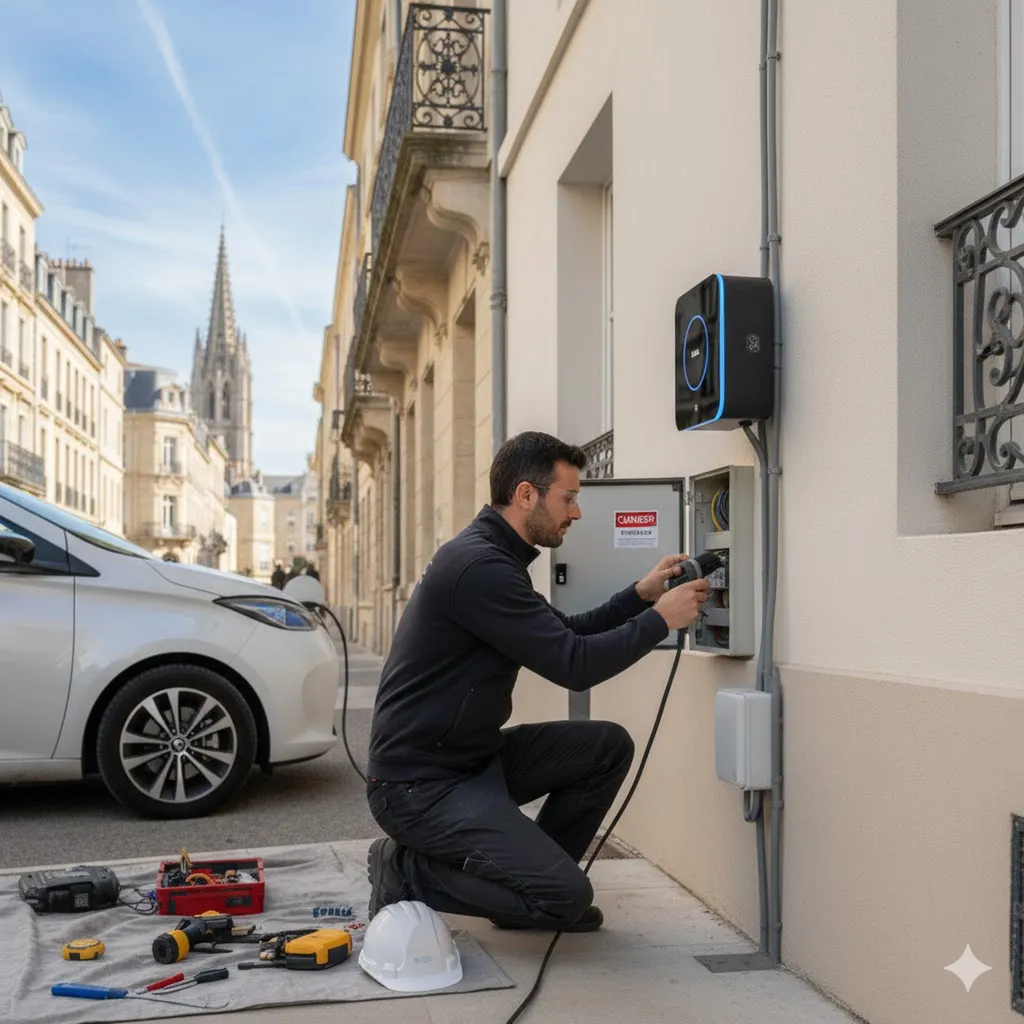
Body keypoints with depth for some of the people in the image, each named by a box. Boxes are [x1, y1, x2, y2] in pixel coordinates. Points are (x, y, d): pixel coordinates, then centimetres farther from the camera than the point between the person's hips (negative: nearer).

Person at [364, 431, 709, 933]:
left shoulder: (494, 557, 10)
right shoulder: (478, 565, -23)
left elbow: (565, 636, 19)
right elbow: (573, 666, -24)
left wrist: (639, 595, 8)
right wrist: (659, 619, -12)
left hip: (474, 757, 10)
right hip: (419, 783, -10)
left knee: (608, 745, 4)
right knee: (567, 895, -17)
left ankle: (531, 876, 14)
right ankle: (406, 872, 0)